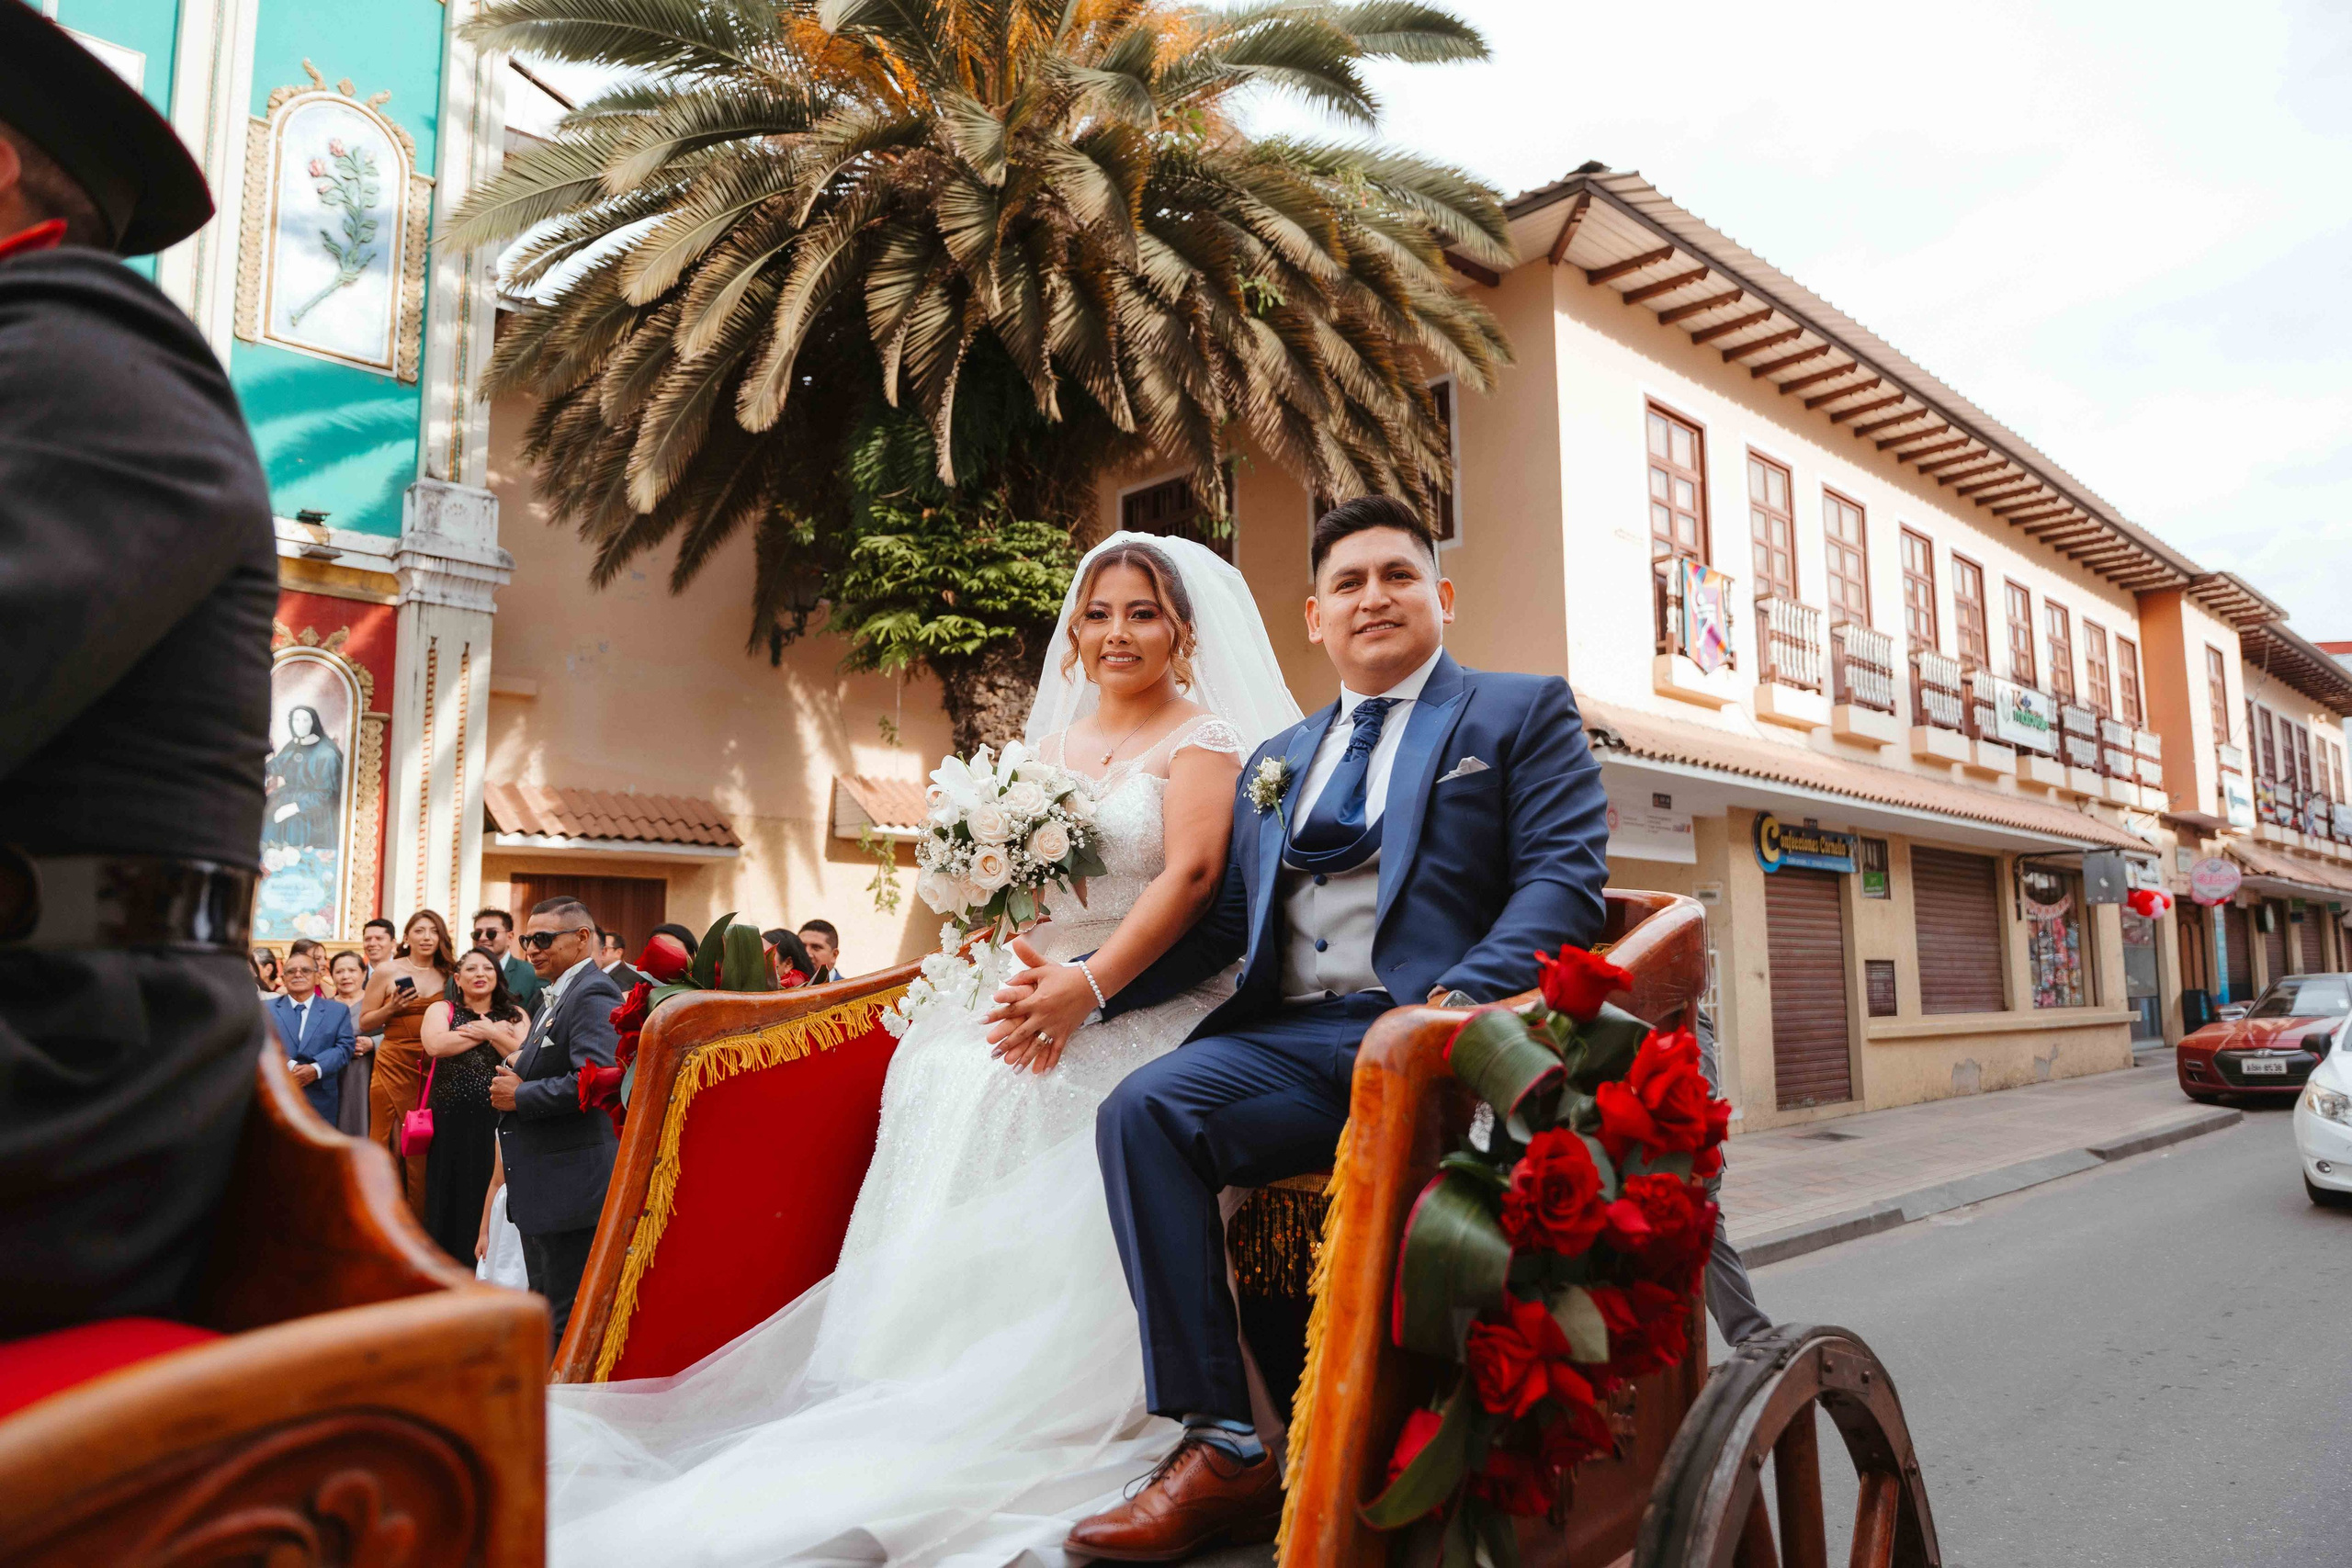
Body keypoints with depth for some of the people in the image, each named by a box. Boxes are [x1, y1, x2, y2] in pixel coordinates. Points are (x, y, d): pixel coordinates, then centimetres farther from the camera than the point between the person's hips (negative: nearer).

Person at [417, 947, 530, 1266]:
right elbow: (435, 1045, -11)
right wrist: (494, 1032, -8)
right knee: (450, 1196, 3)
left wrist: (490, 1032, -11)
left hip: (496, 1120, 0)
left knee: (488, 1194, 1)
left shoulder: (515, 1015, 11)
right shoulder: (441, 1010, 11)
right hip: (450, 1121, 0)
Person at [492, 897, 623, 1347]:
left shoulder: (593, 995, -16)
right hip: (540, 1189, 11)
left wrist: (519, 1096, -17)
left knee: (568, 1322, -3)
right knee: (544, 1311, 20)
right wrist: (513, 1084, 8)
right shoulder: (556, 997, 17)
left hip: (571, 1187, -11)